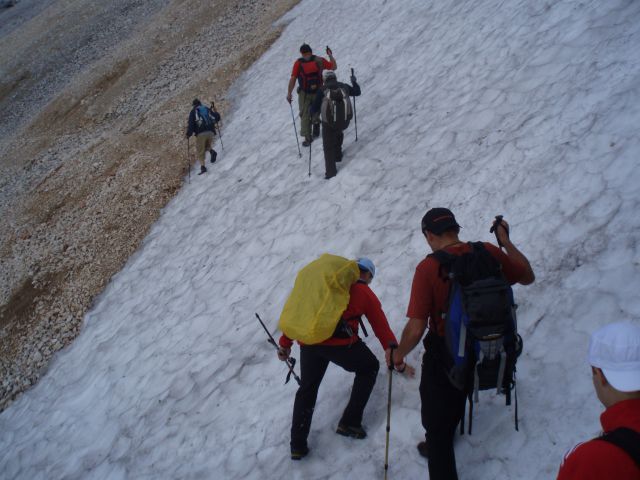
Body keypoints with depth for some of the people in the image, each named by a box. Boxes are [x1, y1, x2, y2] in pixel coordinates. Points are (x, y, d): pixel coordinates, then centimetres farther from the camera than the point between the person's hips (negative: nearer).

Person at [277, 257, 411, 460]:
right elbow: (382, 328, 17)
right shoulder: (364, 292, 15)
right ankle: (350, 422, 19)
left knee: (307, 388, 23)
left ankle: (297, 445, 22)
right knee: (369, 368, 23)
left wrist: (285, 343, 25)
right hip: (340, 342, -4)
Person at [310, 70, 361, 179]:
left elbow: (314, 108, -4)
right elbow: (357, 92, 19)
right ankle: (337, 155, 48)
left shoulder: (322, 90, -7)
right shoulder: (344, 87, 1)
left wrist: (312, 112, 19)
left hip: (329, 123, -3)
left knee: (328, 146, 12)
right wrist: (354, 82, 37)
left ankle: (330, 171, 11)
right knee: (338, 133, 37)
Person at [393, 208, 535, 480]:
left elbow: (415, 329, -26)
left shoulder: (427, 268, -25)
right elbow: (527, 277, 5)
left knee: (436, 419, 16)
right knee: (455, 399, 35)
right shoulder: (487, 252, -12)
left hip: (444, 354, -6)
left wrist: (398, 354, -7)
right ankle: (439, 446, 60)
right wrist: (505, 241, 12)